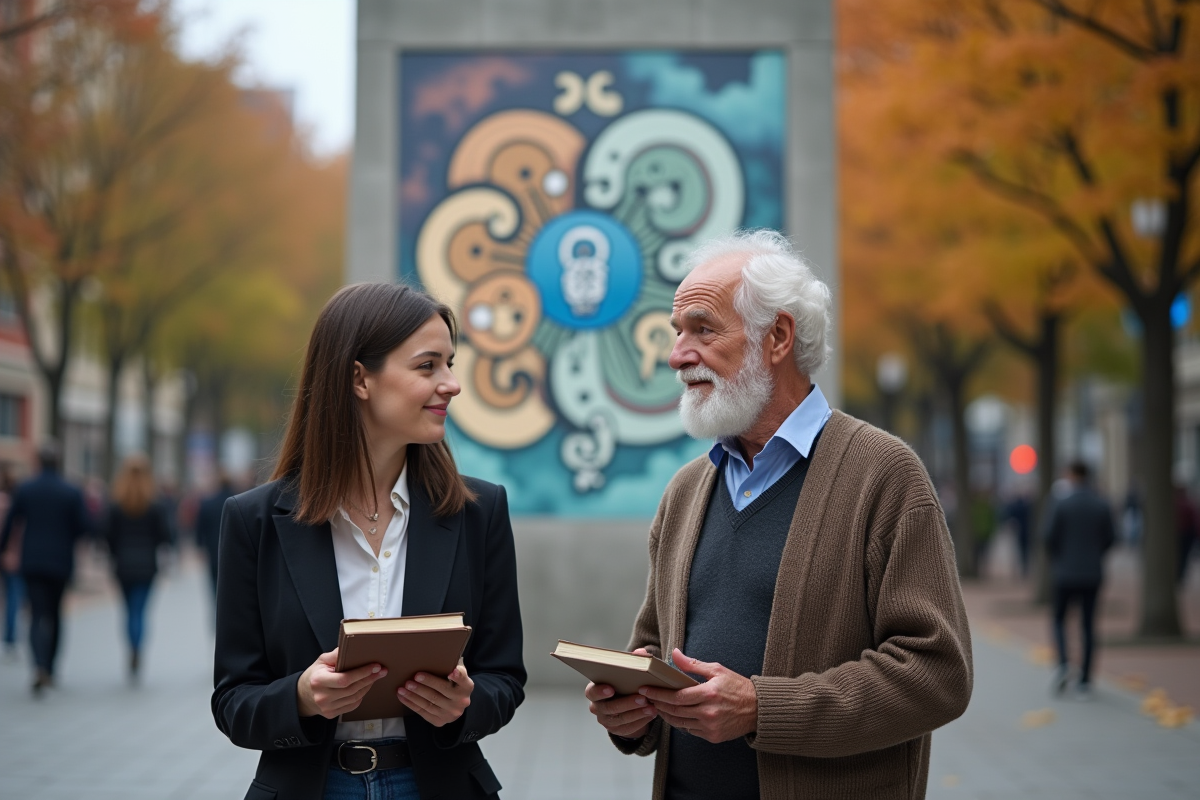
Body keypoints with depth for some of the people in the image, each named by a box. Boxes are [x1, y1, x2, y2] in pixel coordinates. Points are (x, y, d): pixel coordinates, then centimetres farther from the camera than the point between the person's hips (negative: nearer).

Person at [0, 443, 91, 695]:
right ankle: (50, 670, 23)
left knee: (38, 615, -2)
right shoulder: (72, 493, -6)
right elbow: (84, 526, -6)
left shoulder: (24, 490, -3)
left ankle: (40, 666, -26)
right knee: (55, 613, 17)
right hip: (60, 561, 0)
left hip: (32, 562, 0)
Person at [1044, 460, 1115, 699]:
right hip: (1092, 574, 3)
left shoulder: (1062, 503, -10)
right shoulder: (1102, 505, 0)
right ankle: (1085, 681, 4)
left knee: (1059, 620, 14)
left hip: (1065, 572, -3)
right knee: (1088, 625, 7)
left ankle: (1063, 664, -10)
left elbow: (1049, 536, -10)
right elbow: (1110, 538, 2)